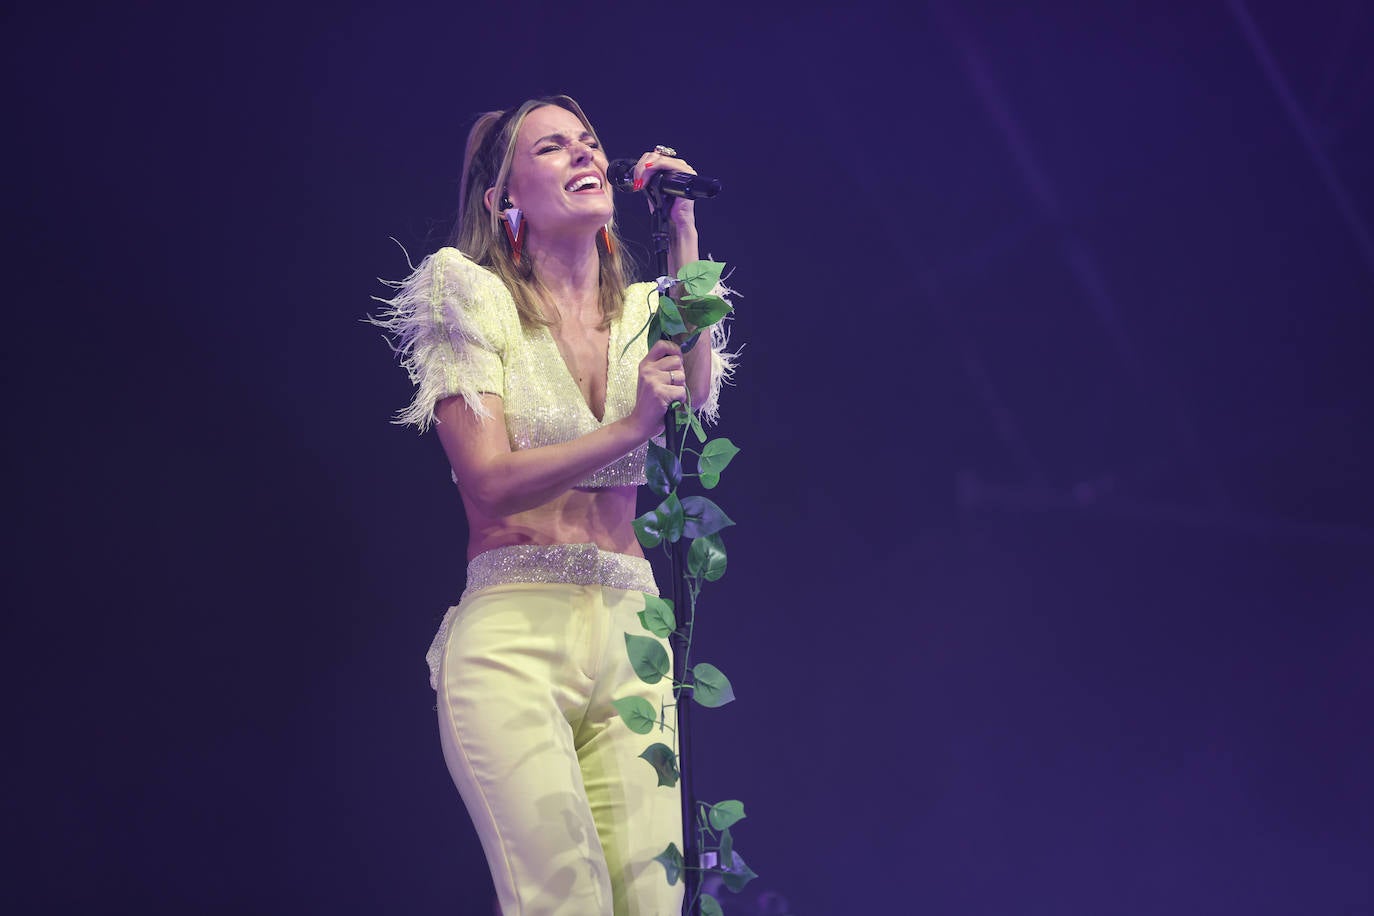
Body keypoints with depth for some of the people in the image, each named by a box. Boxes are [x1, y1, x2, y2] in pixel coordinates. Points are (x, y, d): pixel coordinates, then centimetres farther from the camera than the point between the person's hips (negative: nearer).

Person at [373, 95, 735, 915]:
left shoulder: (644, 311, 15)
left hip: (631, 634, 4)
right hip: (513, 634, -4)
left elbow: (697, 400, -7)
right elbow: (490, 483, -7)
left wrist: (683, 233, -4)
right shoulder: (478, 301, 3)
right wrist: (627, 427, -20)